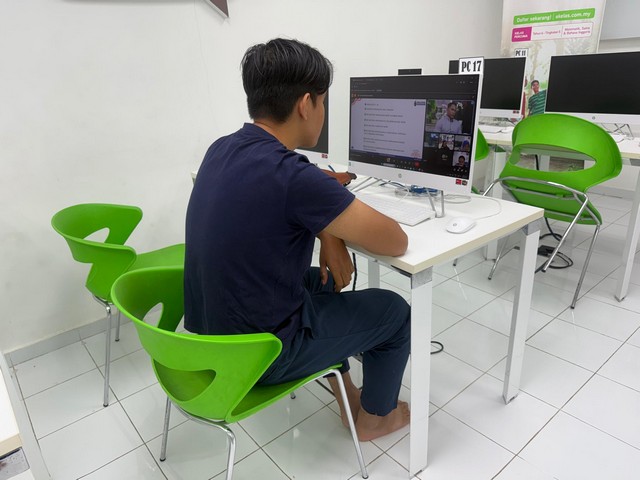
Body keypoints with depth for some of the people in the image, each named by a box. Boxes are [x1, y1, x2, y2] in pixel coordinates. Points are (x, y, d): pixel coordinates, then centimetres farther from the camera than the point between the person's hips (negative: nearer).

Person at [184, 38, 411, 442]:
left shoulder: (221, 150, -3)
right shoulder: (291, 175, -29)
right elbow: (396, 242, -19)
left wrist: (328, 233, -1)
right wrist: (335, 229, 0)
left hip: (211, 332, 8)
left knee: (322, 281, 28)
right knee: (394, 310, 10)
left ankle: (344, 388, 41)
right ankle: (374, 416, 34)